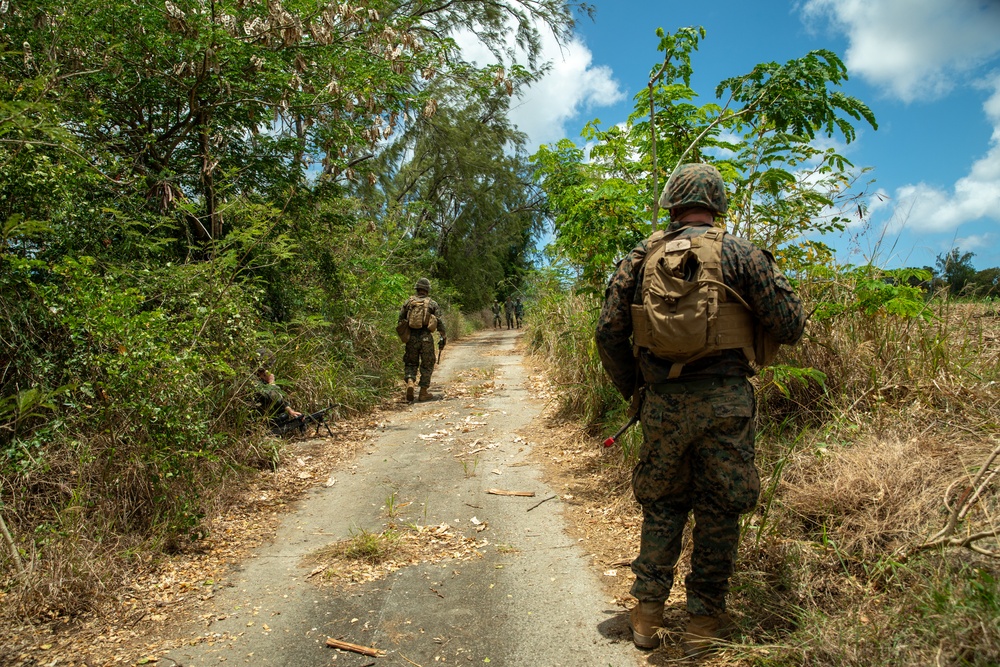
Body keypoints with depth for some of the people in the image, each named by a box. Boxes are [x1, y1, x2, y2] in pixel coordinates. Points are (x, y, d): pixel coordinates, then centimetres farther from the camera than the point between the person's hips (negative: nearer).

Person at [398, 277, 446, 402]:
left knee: (410, 363, 13)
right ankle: (423, 392, 10)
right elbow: (440, 322, -2)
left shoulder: (409, 302, 6)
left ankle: (410, 382, -13)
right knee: (427, 365, 10)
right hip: (426, 337, -1)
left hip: (411, 337, 1)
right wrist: (443, 338, 4)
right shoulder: (432, 303, 2)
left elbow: (401, 319, 7)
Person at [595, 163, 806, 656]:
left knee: (661, 505, 16)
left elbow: (609, 331, 3)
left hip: (662, 403, 2)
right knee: (719, 510, 11)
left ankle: (647, 614, 22)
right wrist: (775, 278, 18)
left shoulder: (642, 257, 4)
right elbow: (789, 327, -1)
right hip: (724, 401, -2)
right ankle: (704, 624, 20)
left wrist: (629, 386, 17)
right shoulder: (740, 254, -1)